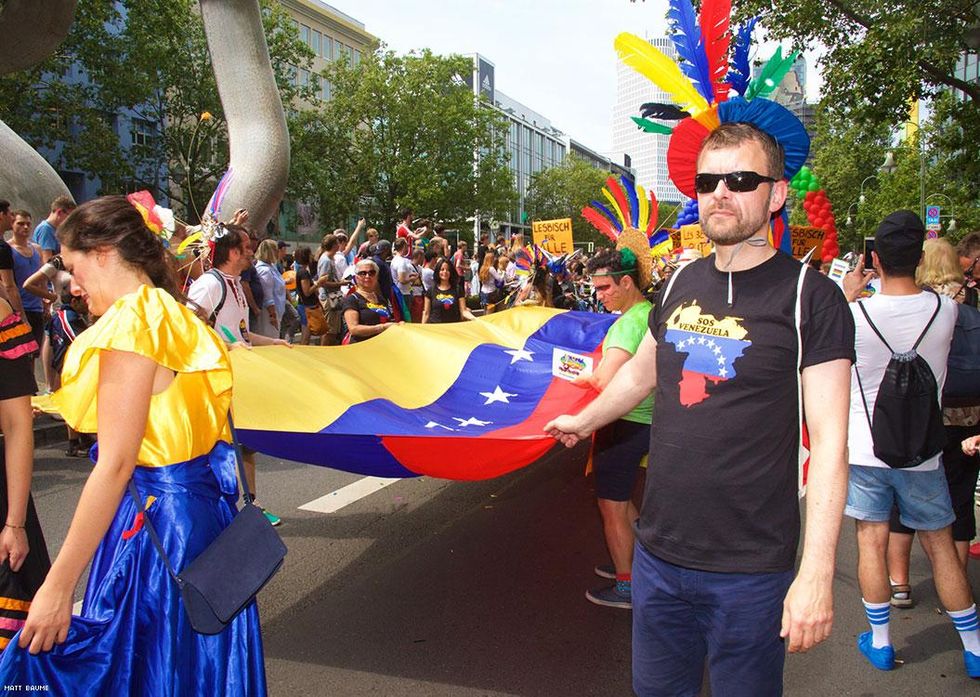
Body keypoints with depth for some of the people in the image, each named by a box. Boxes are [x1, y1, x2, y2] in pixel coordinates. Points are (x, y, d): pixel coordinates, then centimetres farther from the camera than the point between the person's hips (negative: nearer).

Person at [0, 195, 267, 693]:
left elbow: (114, 465, -20)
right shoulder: (174, 317, 12)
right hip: (200, 506, 9)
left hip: (155, 517, -9)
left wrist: (57, 587, -17)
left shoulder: (129, 322, -15)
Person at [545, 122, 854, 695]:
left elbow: (829, 443, -15)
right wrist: (581, 422, 35)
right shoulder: (684, 283, 6)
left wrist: (817, 574, -20)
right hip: (659, 553, 5)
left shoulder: (810, 297, -11)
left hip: (749, 571, -5)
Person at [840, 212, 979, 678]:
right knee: (940, 547, 14)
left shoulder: (855, 313, -16)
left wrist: (848, 294, 12)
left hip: (865, 451, -2)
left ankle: (880, 643, 20)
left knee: (872, 543, 9)